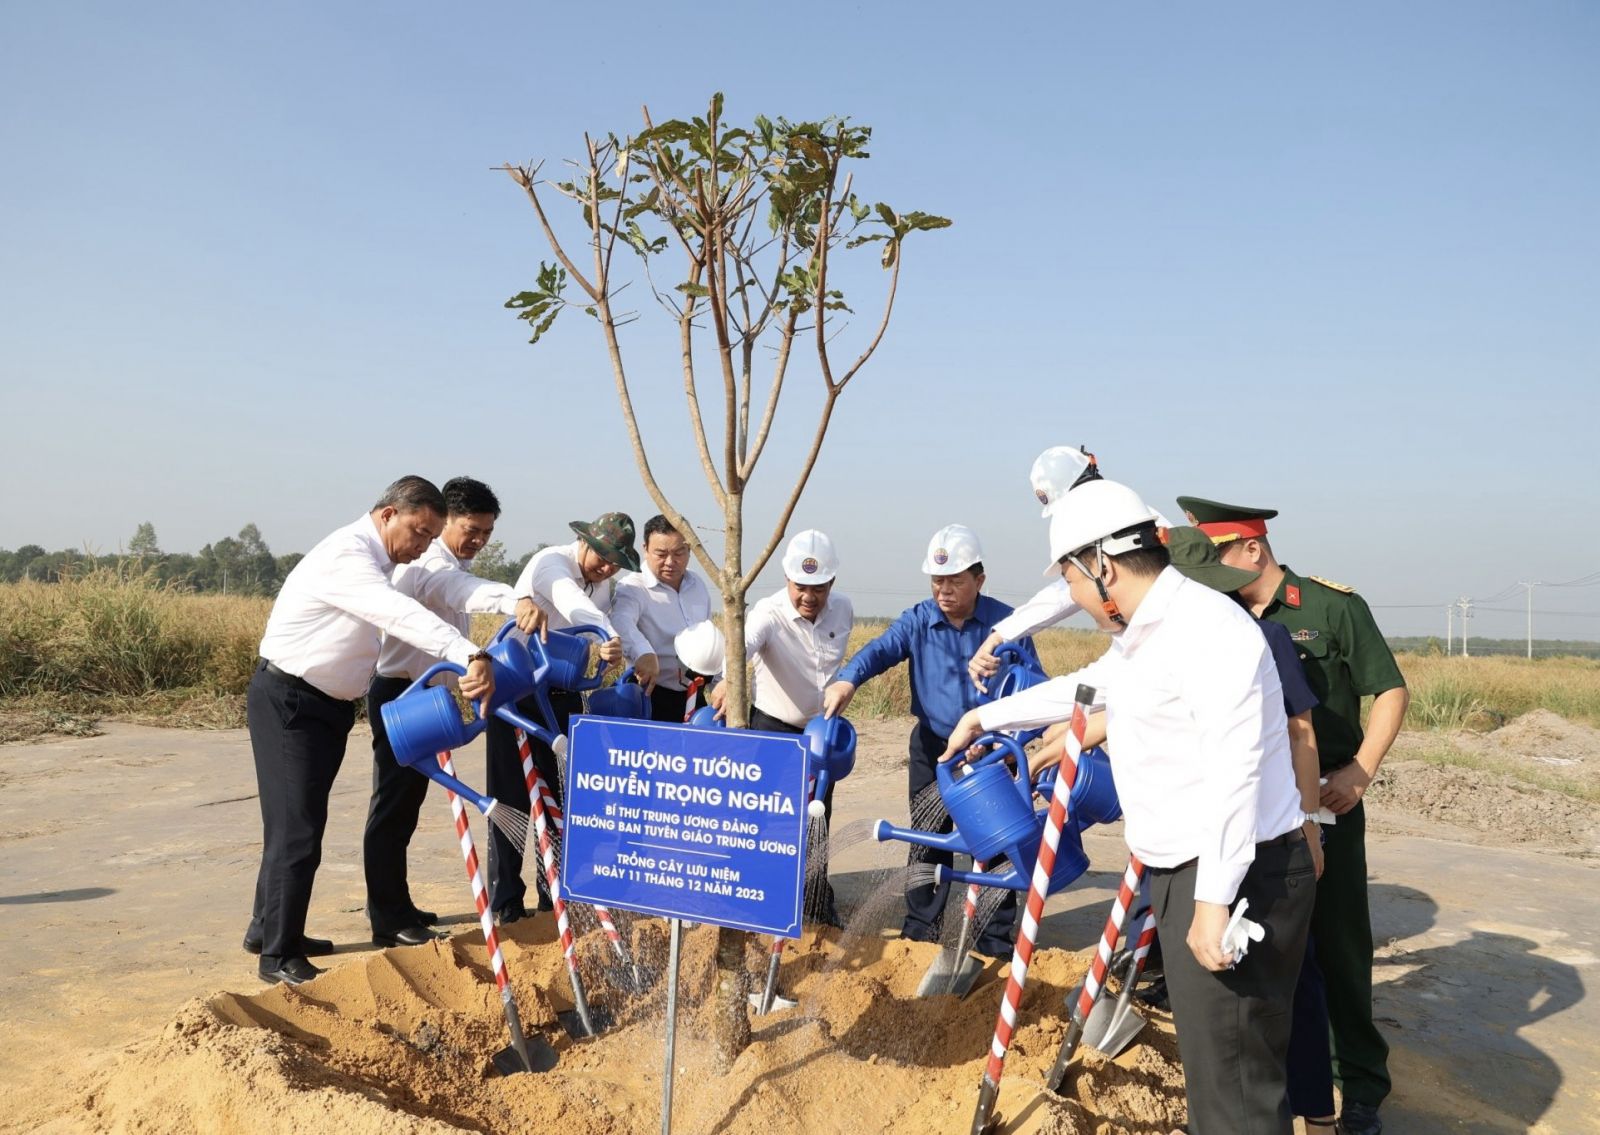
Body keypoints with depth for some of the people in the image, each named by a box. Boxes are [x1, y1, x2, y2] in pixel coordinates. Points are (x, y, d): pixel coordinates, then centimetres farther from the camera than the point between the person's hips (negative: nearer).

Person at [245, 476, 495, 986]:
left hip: (327, 705, 10)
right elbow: (403, 615, -39)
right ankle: (278, 955, 4)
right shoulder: (347, 556, -24)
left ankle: (268, 929, 31)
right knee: (297, 828, -7)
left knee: (299, 822, 17)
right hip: (288, 701, -10)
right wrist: (470, 656, -50)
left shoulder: (377, 562, 9)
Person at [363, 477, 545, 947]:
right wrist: (516, 600, -62)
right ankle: (388, 921, 2)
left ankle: (395, 907, 27)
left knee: (407, 805, 16)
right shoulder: (429, 563, -20)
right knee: (392, 806, -4)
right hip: (400, 695, -10)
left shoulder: (455, 566, 13)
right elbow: (463, 590, -42)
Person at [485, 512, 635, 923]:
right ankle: (505, 899, 9)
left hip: (562, 694, 6)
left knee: (560, 792, 9)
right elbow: (572, 602, -39)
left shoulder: (607, 583, 7)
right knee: (512, 796, -1)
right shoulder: (551, 562, -19)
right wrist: (609, 636, -56)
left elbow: (623, 619, -3)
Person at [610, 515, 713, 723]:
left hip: (694, 696, 6)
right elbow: (621, 621, -35)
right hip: (653, 695, -6)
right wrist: (643, 653, -53)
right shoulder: (632, 588, -13)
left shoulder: (698, 585, 10)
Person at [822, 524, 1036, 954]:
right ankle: (920, 930, 24)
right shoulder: (917, 621, -4)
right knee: (928, 841, 10)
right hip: (931, 745, 2)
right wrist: (847, 679, -42)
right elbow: (881, 649, -21)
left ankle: (996, 940, 17)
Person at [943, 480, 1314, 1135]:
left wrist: (1214, 899, -28)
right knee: (1211, 1061, 17)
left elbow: (1234, 768, -26)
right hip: (1182, 875, 10)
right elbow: (1082, 688, 33)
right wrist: (988, 717, 41)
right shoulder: (1136, 638, 15)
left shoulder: (1206, 626, -18)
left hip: (1239, 879, -10)